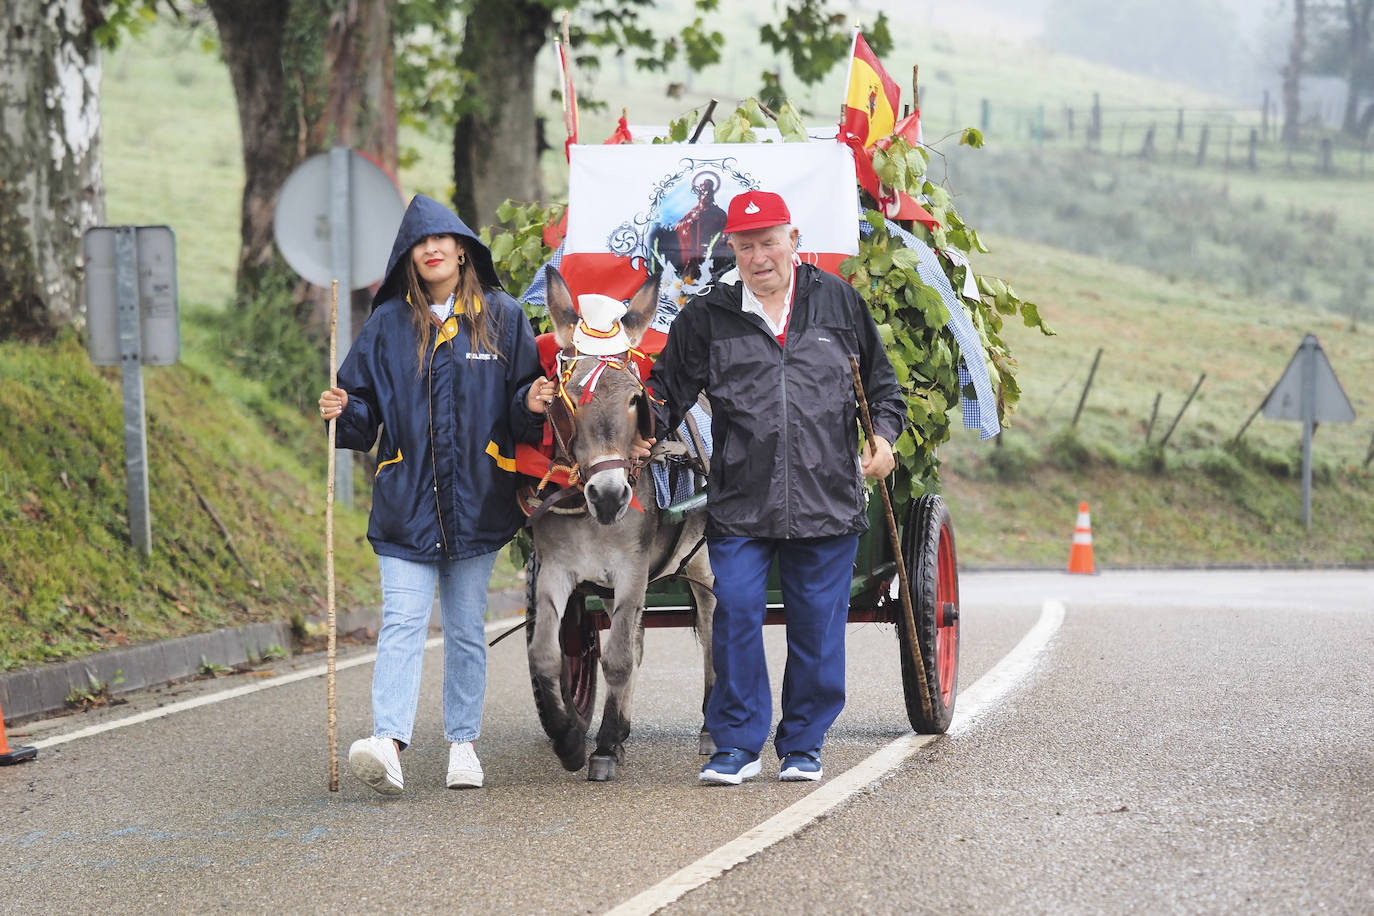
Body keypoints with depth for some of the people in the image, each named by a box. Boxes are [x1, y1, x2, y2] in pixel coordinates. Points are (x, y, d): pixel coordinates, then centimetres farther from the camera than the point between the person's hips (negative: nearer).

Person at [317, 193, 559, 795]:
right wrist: (344, 415, -13)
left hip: (477, 500, 1)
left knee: (466, 626, 10)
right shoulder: (389, 323, 5)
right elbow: (365, 402, 7)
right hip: (406, 499, 0)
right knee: (402, 621, -11)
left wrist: (531, 405, -14)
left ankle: (463, 741, 19)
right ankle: (389, 743, -23)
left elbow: (524, 396, 7)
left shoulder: (501, 318, 5)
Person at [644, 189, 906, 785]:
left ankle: (802, 745, 18)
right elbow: (669, 389, 8)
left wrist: (884, 434, 3)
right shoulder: (706, 318, 4)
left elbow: (880, 379, 17)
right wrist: (644, 425, -11)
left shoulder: (838, 301, 7)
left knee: (817, 625, 6)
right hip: (739, 505, -1)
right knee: (735, 614, -8)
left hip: (827, 501, 1)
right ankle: (737, 744, 4)